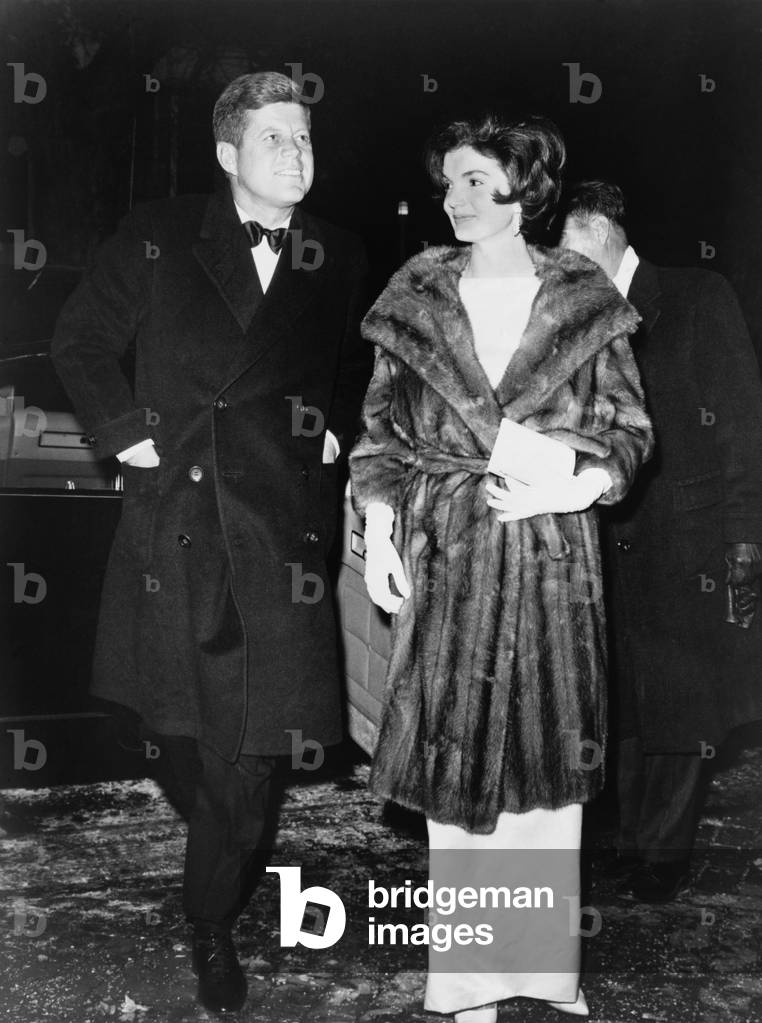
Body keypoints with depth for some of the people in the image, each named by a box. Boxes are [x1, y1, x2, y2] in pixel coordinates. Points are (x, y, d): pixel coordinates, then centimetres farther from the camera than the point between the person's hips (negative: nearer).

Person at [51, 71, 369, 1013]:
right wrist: (125, 432, -1)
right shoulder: (159, 237, 2)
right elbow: (79, 343, 8)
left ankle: (213, 927, 22)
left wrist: (338, 431, 6)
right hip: (172, 519, 0)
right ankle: (223, 842, 44)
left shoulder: (338, 262, 6)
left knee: (247, 750, 1)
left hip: (279, 532, 0)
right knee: (176, 716, 12)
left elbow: (359, 368, 22)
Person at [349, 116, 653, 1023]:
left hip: (553, 553, 0)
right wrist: (377, 530, -3)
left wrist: (572, 487, -12)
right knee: (453, 758, 4)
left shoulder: (585, 301, 2)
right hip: (445, 557, 1)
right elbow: (380, 431, 7)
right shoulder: (414, 300, 5)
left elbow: (629, 428, 6)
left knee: (550, 759, 6)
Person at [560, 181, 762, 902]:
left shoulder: (698, 298, -3)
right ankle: (633, 843, 22)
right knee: (623, 705, 7)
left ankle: (663, 853, 22)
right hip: (612, 545, 4)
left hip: (690, 543, -3)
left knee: (680, 712, 6)